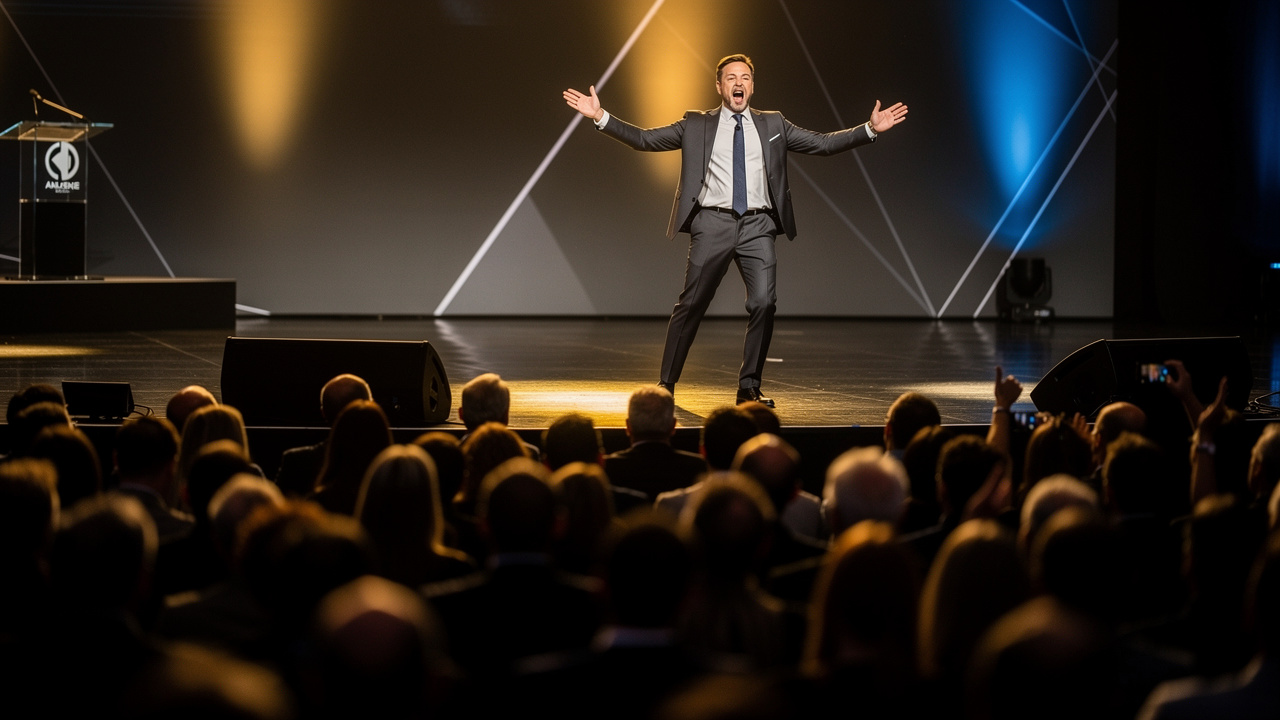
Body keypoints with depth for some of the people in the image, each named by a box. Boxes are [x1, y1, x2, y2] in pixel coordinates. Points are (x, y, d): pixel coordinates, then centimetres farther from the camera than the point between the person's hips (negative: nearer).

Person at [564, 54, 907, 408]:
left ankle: (749, 388, 3)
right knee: (691, 304, 0)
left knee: (764, 303, -10)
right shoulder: (696, 125, 10)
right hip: (713, 223, -1)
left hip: (757, 226, 1)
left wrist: (870, 128, 1)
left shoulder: (773, 125, 15)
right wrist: (601, 117, -2)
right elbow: (644, 139, 8)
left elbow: (823, 143, 11)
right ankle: (666, 384, 11)